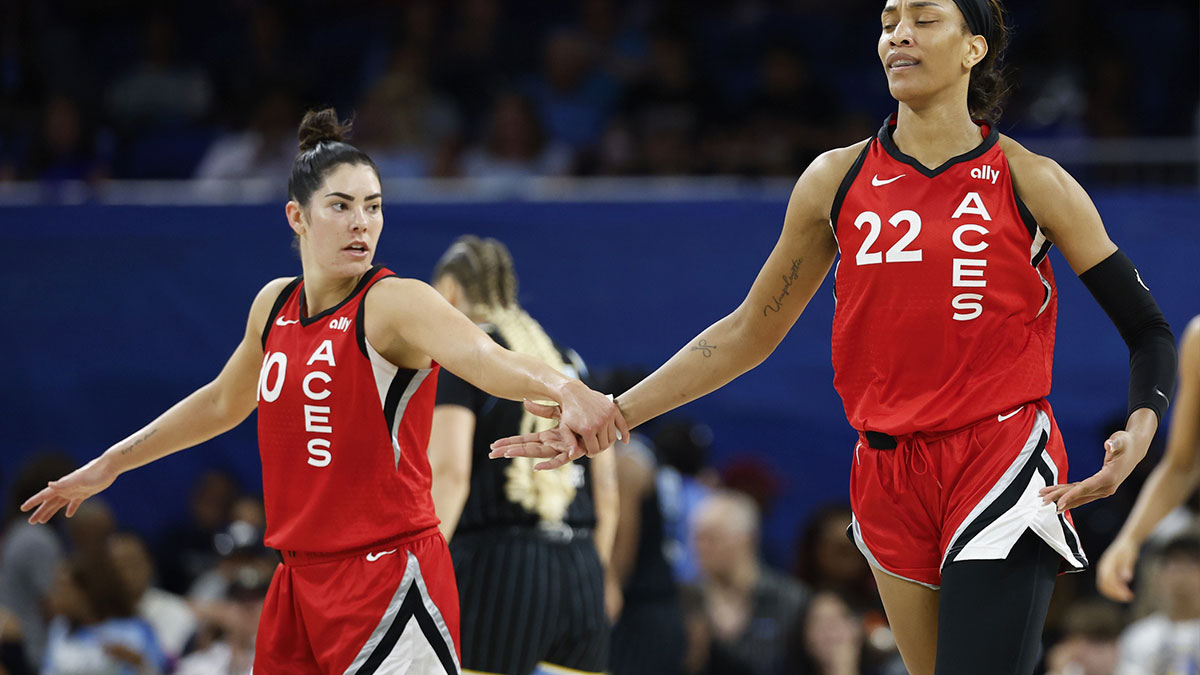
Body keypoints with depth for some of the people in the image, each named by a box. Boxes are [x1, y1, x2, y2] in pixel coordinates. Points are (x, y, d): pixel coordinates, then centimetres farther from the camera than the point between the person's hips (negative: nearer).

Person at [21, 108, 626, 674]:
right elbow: (223, 402, 30)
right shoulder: (275, 305, 10)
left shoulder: (396, 304, -11)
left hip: (389, 578, -7)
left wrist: (564, 390, -53)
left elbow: (484, 359, -31)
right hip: (302, 577, 7)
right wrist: (108, 466, 37)